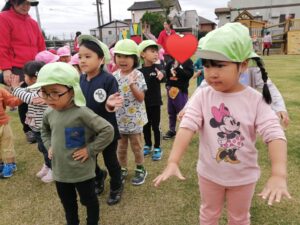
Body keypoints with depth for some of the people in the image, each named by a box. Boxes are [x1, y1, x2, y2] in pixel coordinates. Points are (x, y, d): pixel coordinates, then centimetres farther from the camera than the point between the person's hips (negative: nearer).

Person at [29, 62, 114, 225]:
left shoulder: (82, 113, -24)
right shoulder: (49, 113, -3)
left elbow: (107, 130, -25)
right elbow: (45, 131, 19)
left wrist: (90, 149, -21)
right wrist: (49, 146, 4)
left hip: (82, 171, -6)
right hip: (59, 171, 6)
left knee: (89, 200, 18)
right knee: (67, 202, 26)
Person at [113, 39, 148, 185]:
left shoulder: (137, 75, -12)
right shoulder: (114, 76, 1)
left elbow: (141, 98, -18)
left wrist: (132, 85, -29)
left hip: (134, 119, -4)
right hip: (118, 118, 4)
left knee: (136, 146, 12)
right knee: (121, 147, 17)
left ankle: (140, 169, 32)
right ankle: (122, 169, 36)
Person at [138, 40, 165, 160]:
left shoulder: (157, 67, -10)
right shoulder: (139, 70, -4)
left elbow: (163, 73, -32)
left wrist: (161, 74, -54)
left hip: (155, 102, -2)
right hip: (143, 102, 2)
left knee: (155, 126, 7)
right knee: (145, 125, 15)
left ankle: (157, 149, 22)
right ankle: (148, 146, 34)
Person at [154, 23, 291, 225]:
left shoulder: (255, 100, -18)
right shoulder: (202, 96, -16)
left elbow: (275, 134, -25)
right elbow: (187, 127, -25)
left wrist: (279, 175, -39)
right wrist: (173, 162, -36)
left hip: (243, 176, 0)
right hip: (209, 173, 1)